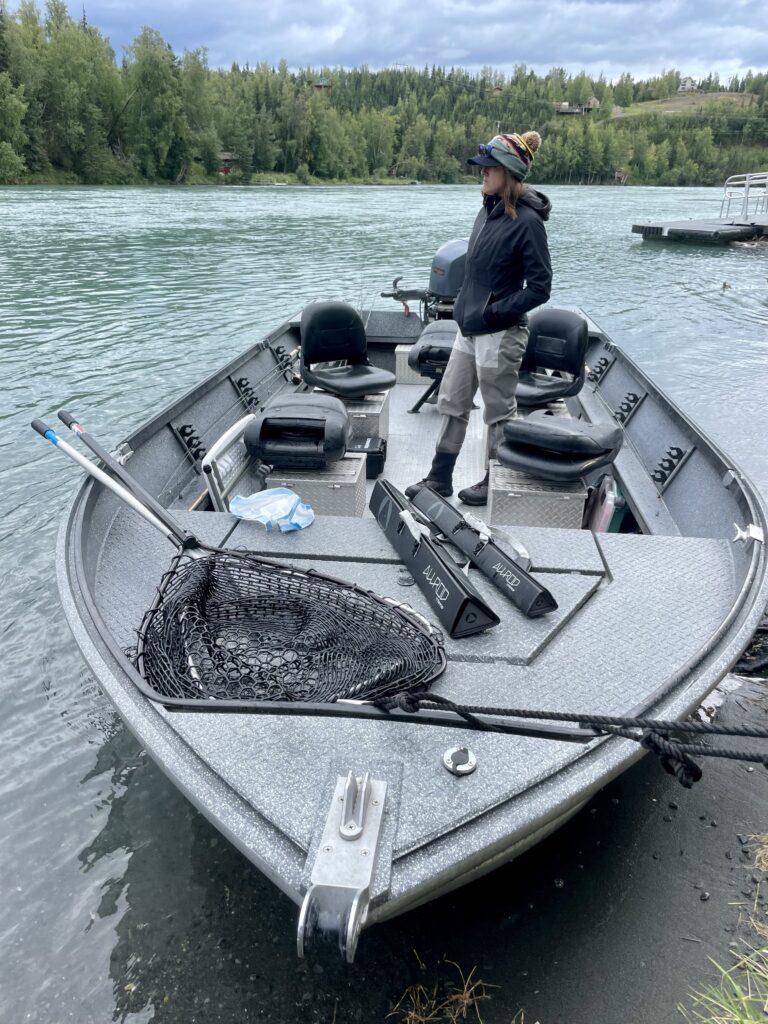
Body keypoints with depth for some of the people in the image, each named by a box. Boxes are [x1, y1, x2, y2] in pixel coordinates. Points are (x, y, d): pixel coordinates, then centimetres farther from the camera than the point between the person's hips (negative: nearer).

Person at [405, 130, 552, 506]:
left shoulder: (526, 221, -15)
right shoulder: (488, 210, 8)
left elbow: (540, 287, -16)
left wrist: (495, 311, -17)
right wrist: (465, 306, 11)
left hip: (499, 335, -9)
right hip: (469, 330, 9)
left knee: (499, 413, 7)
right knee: (451, 404, 13)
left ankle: (495, 483, 23)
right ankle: (439, 478, 25)